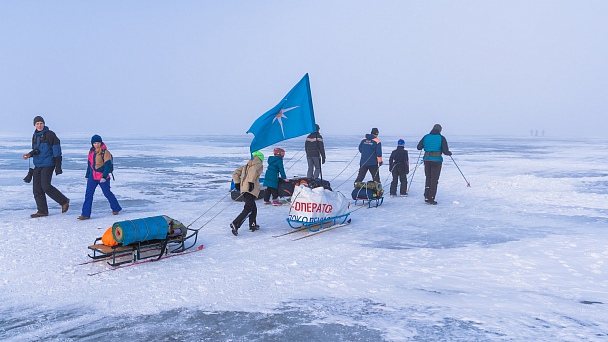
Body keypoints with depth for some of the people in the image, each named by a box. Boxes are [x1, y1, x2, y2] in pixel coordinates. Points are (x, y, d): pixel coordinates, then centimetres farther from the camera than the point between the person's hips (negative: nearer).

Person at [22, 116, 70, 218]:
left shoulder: (50, 134, -5)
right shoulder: (35, 136, 16)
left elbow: (57, 152, -8)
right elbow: (36, 150, 11)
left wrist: (58, 166, -14)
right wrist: (30, 154, -13)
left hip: (48, 164, -7)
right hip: (37, 165, 7)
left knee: (46, 186, -15)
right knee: (37, 189, 4)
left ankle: (64, 201, 1)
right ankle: (42, 211, 10)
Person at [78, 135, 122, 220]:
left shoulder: (105, 152, -11)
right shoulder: (91, 151, 9)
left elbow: (108, 165, -17)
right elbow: (89, 164, 18)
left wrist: (104, 177, -25)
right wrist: (87, 175, 20)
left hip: (103, 177, -6)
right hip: (92, 177, 6)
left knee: (107, 193, 7)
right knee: (88, 194, -2)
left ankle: (116, 208, 28)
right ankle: (85, 214, -1)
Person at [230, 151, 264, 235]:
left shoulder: (246, 166, 27)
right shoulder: (259, 164, 6)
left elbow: (235, 173, 20)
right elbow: (254, 170, -18)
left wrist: (237, 183, 16)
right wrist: (251, 182, -22)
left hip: (243, 189, 8)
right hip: (251, 190, -8)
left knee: (253, 208, 19)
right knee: (248, 209, -11)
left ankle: (252, 225, 25)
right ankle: (235, 224, -22)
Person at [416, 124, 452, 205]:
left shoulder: (426, 137, 4)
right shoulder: (441, 138, -5)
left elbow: (418, 147, 5)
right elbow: (445, 151, -11)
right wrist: (449, 153, 12)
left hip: (427, 159, 3)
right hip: (437, 160, -3)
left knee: (428, 178, 18)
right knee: (434, 180, 4)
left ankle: (426, 197, 16)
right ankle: (431, 199, 4)